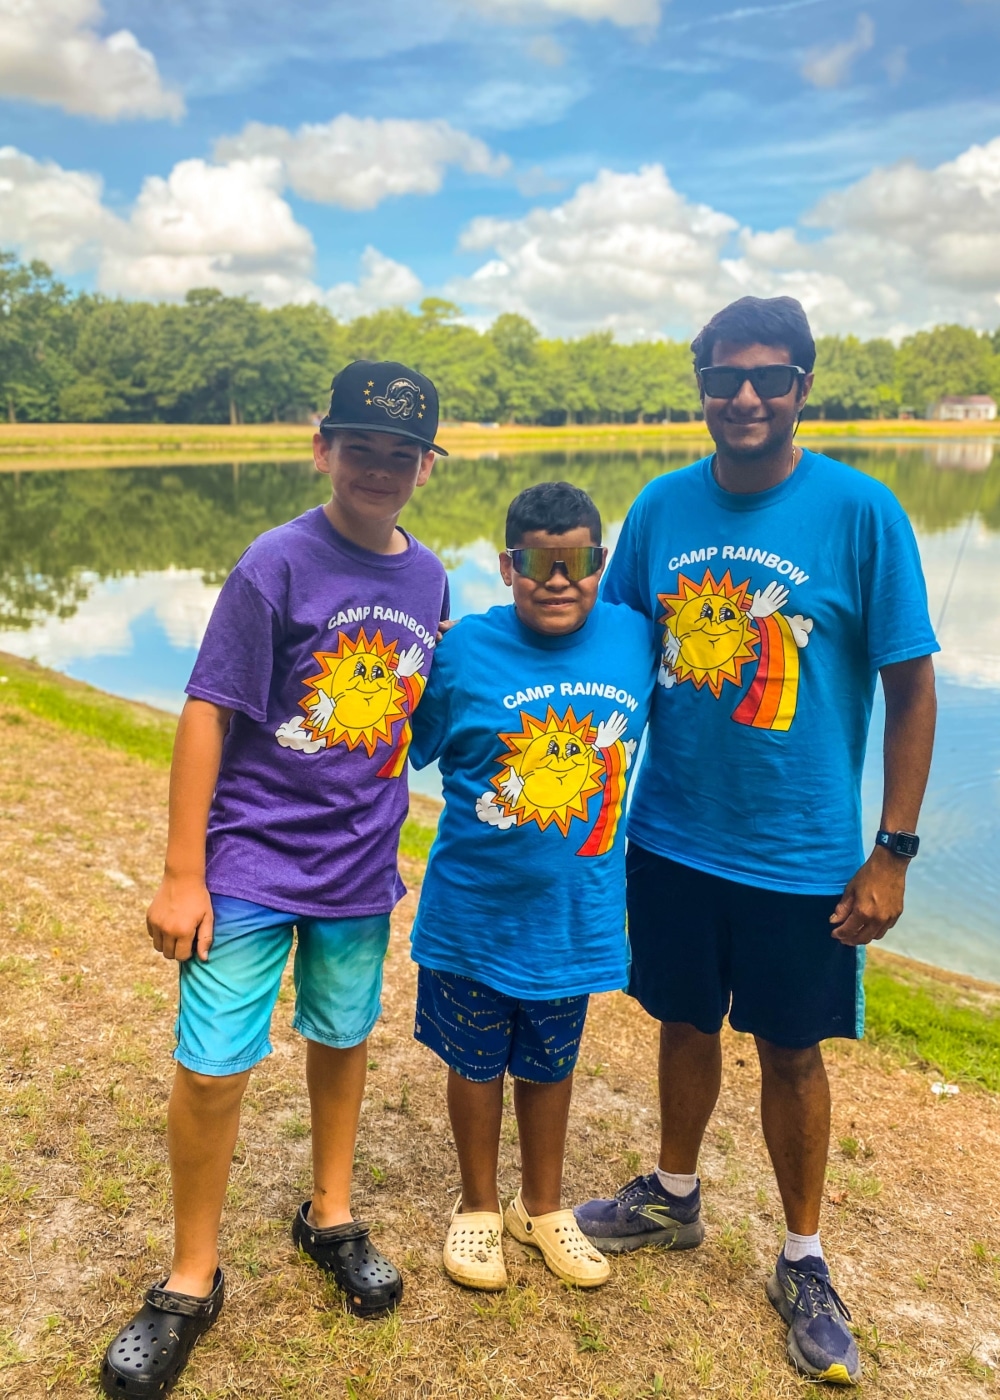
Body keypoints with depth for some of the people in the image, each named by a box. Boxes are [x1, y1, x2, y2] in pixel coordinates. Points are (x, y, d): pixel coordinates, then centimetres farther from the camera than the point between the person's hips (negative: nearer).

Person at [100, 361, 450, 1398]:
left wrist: (388, 827, 13)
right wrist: (180, 877, -13)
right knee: (212, 1067, 1)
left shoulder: (428, 579, 1)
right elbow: (206, 715, -13)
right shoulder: (279, 563, -13)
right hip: (250, 864, -4)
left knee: (342, 1040, 19)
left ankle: (330, 1216, 44)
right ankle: (191, 1282, 25)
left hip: (361, 866, 5)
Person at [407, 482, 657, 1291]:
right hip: (475, 912, -2)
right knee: (476, 1065, 17)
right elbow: (399, 754, -3)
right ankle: (479, 1207, 41)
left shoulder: (635, 638, -6)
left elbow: (655, 737, 11)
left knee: (550, 1065, 20)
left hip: (578, 912, 2)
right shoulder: (464, 652, -14)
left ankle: (543, 1207, 43)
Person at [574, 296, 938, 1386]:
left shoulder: (860, 511, -12)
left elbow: (911, 687, -8)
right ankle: (674, 1200, 45)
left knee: (790, 1052, 12)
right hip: (670, 838, 3)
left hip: (802, 854, -3)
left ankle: (803, 1265, 36)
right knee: (687, 1023, 20)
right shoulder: (662, 506, -2)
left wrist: (891, 854, -9)